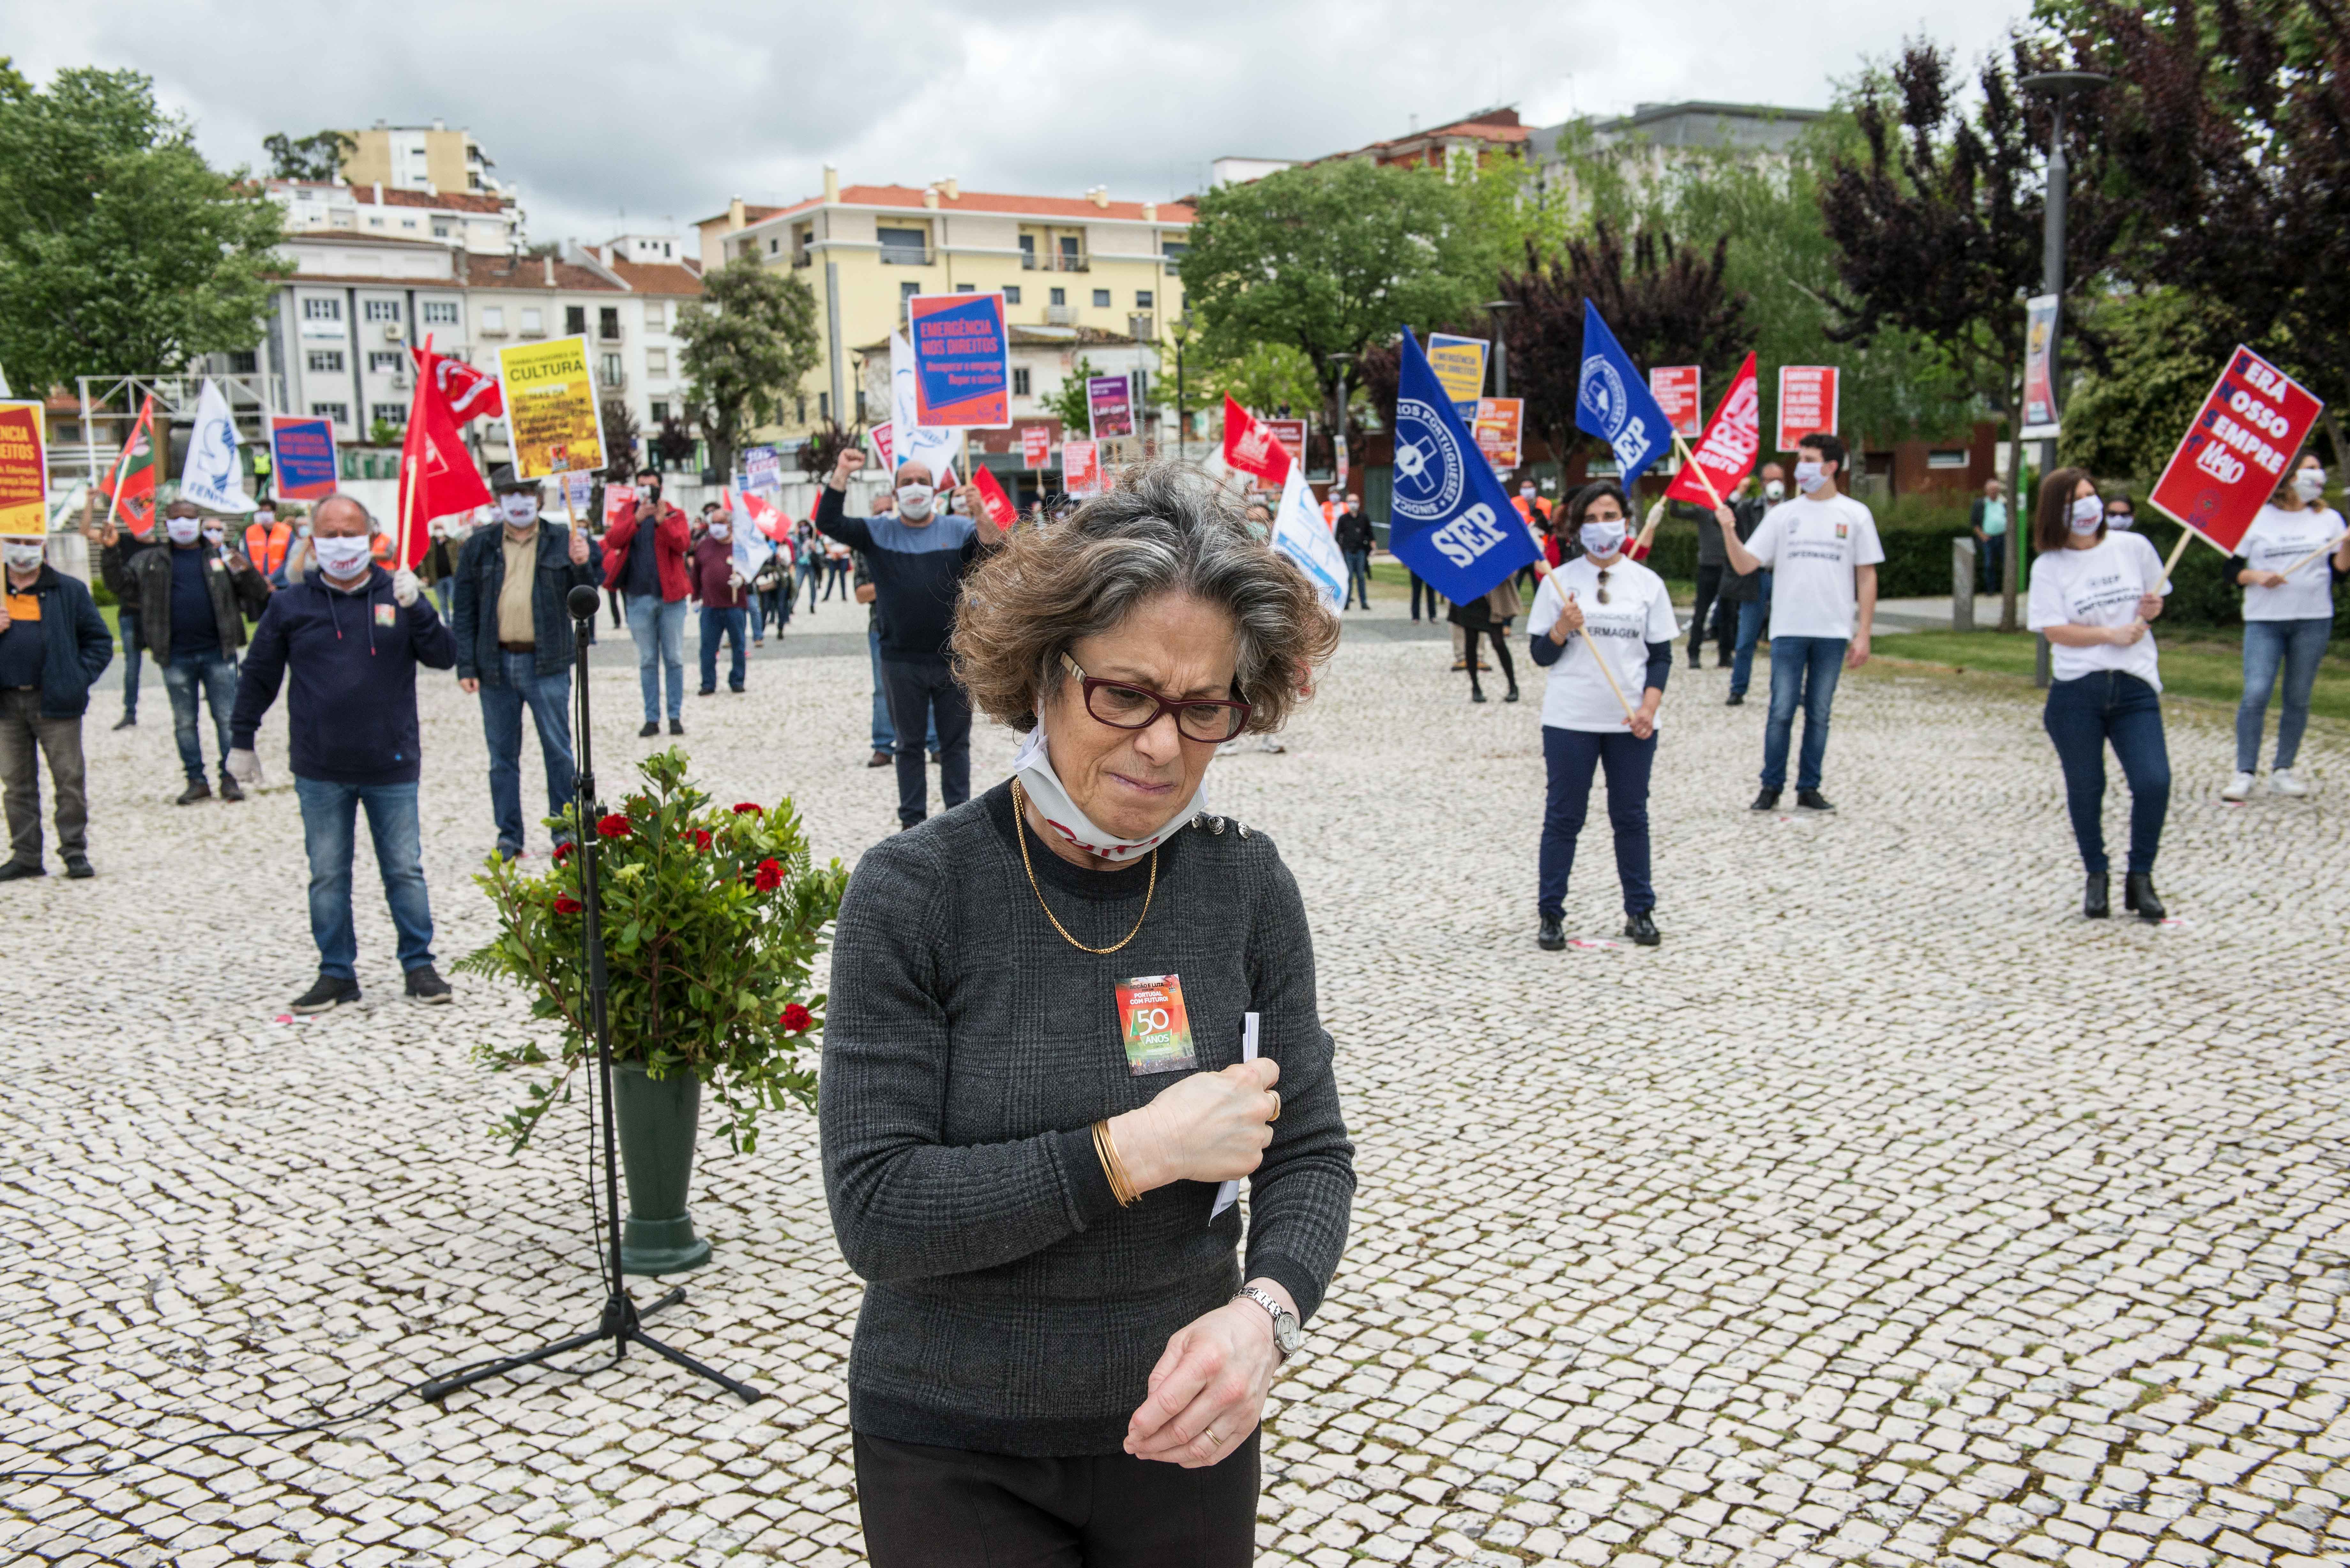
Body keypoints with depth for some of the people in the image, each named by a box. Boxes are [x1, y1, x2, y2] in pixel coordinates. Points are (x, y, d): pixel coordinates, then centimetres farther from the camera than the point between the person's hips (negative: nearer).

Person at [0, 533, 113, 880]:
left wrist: (80, 678, -7)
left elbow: (100, 640, 5)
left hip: (55, 701, -3)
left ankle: (75, 852, 4)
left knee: (70, 779, -3)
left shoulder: (69, 590, 4)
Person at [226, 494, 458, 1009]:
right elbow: (258, 678, 13)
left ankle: (419, 965, 16)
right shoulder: (291, 606, 5)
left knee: (405, 871, 5)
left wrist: (417, 608, -20)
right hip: (320, 772, 1)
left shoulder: (398, 594, 3)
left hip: (392, 766, -1)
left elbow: (445, 656, -5)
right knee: (327, 877, 7)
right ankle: (337, 973, 18)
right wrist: (241, 742, 15)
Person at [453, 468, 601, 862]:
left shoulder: (562, 541, 4)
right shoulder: (479, 547, 8)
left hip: (547, 664, -2)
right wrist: (466, 666, 1)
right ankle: (509, 835, 18)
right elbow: (465, 610, 7)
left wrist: (582, 566, -18)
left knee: (559, 751, 3)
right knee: (502, 755, 9)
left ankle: (566, 830, 14)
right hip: (496, 664, 2)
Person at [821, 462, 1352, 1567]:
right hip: (953, 1456, -3)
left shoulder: (1248, 887, -7)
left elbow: (1309, 1153, -4)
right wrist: (1132, 1151, -25)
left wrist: (1267, 1309, -23)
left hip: (1181, 1435, 3)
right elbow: (875, 1213, -19)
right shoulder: (913, 894, -16)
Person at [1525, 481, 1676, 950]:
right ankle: (1550, 915, 10)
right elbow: (1542, 655, 1)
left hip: (1631, 722, 2)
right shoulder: (1559, 582, 1)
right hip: (1569, 719, -1)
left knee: (1631, 815, 9)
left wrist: (1650, 707, -8)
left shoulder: (1647, 582, 5)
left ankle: (1640, 912, 19)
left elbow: (1661, 655, 6)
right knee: (1564, 816, 3)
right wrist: (1563, 627, -18)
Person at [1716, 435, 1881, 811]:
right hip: (1788, 629, 0)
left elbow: (1867, 576, 5)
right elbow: (1746, 564, 2)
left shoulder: (1855, 515, 5)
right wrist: (1729, 532, -16)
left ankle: (1809, 788, 14)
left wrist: (1863, 634, 0)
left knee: (1819, 714, 6)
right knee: (1782, 711, -2)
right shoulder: (1783, 514, 6)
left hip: (1833, 632, 0)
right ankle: (1771, 787, 8)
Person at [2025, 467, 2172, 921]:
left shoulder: (2134, 547, 7)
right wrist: (2111, 634, -15)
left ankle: (2140, 878, 8)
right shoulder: (2049, 566, 0)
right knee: (2085, 788, 6)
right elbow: (2055, 630, -6)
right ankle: (2096, 878, 24)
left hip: (2135, 685, 1)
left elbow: (2155, 602, 18)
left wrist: (2150, 608, -4)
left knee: (2154, 782, -10)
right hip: (2076, 691, -1)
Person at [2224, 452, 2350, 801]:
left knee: (2298, 698, 4)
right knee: (2255, 694, -12)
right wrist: (2257, 576, -16)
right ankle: (2244, 774, -8)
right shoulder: (2256, 519, 2)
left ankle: (2282, 771, 14)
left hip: (2314, 621, 2)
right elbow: (2233, 569, 3)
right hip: (2264, 620, -2)